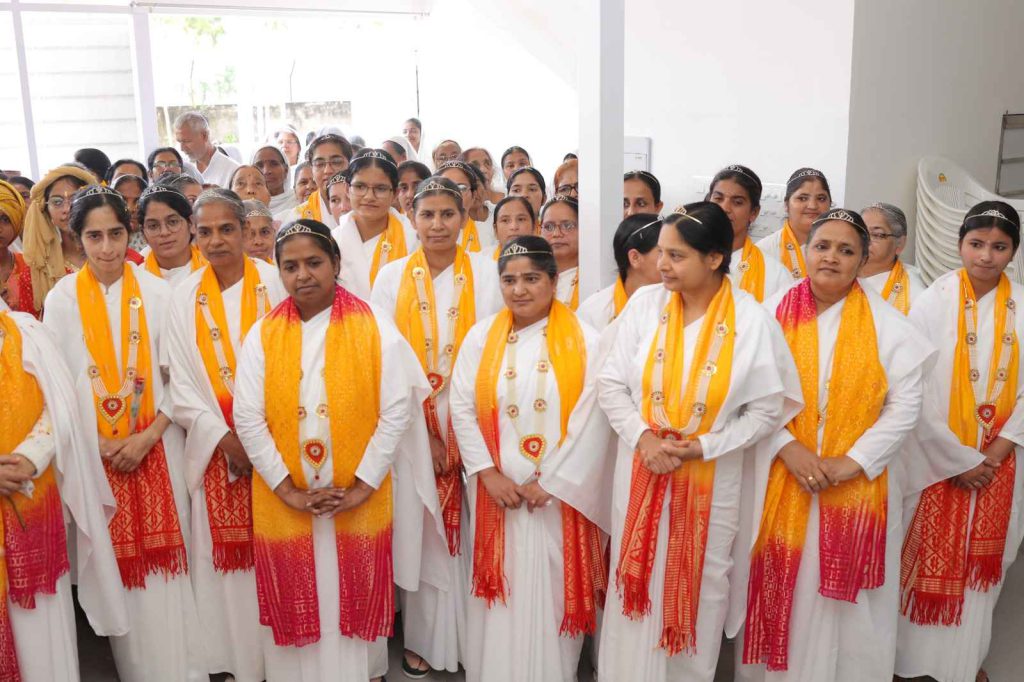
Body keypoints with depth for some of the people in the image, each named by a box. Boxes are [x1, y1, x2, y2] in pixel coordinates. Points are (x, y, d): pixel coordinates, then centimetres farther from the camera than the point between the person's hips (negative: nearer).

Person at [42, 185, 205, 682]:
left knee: (166, 557, 2)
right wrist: (100, 444, -8)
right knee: (116, 559, 7)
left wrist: (146, 437, -10)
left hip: (156, 448, 0)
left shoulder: (156, 292, -1)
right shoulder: (62, 299, 0)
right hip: (95, 454, 1)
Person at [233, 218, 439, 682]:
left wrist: (362, 486, -13)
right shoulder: (263, 336, 1)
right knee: (295, 602, 12)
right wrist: (287, 489, -10)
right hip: (285, 502, 1)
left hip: (359, 499, -1)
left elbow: (397, 411, -8)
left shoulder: (374, 329, -4)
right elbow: (248, 419, -3)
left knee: (355, 599, 11)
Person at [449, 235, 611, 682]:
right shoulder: (480, 337, 2)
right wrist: (488, 473, -8)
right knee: (502, 588, 10)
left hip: (560, 492, -1)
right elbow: (461, 408, 1)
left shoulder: (584, 342, -4)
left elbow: (592, 421, -8)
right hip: (497, 490, 2)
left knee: (553, 591, 7)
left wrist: (548, 481, -11)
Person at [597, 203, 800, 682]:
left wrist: (703, 448, -16)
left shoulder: (752, 321, -12)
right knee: (638, 581, 13)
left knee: (699, 587, 15)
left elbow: (767, 409, -7)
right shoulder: (645, 303, -7)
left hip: (711, 478, -1)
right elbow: (611, 383, -2)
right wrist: (642, 438, -16)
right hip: (641, 469, 1)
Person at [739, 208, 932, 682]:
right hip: (782, 477, 0)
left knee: (846, 599, 7)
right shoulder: (774, 313, -1)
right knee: (779, 587, 7)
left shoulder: (886, 323, 0)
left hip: (858, 482, 0)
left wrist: (852, 462, -12)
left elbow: (905, 404, -3)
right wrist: (788, 448, -15)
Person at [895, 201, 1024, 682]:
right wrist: (960, 460, -11)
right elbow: (918, 393, -11)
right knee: (927, 560, 4)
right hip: (937, 459, -3)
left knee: (982, 562, 13)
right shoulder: (932, 303, -8)